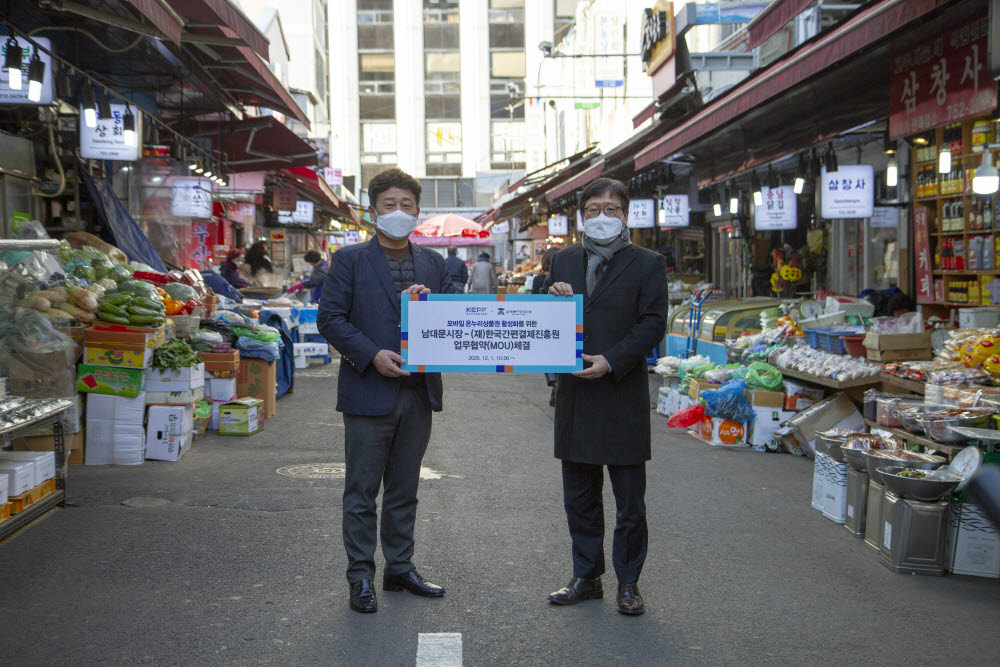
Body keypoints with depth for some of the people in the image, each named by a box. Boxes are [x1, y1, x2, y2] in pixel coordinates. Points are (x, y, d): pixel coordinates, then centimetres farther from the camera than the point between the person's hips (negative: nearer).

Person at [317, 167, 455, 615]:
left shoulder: (433, 264, 12)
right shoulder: (350, 260, -1)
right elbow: (329, 318, -7)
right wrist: (372, 355, -18)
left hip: (418, 392, 5)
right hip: (369, 391, -4)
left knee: (404, 490, 14)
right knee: (362, 492, 3)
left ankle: (400, 569, 26)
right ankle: (361, 578, 14)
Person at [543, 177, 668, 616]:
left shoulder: (646, 264, -1)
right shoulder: (564, 261, 12)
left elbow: (653, 325, -8)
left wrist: (612, 362, -19)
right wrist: (554, 300, -9)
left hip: (623, 398, -4)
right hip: (574, 395, 4)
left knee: (630, 501, 5)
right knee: (579, 497, 13)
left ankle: (628, 583, 18)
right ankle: (586, 578, 25)